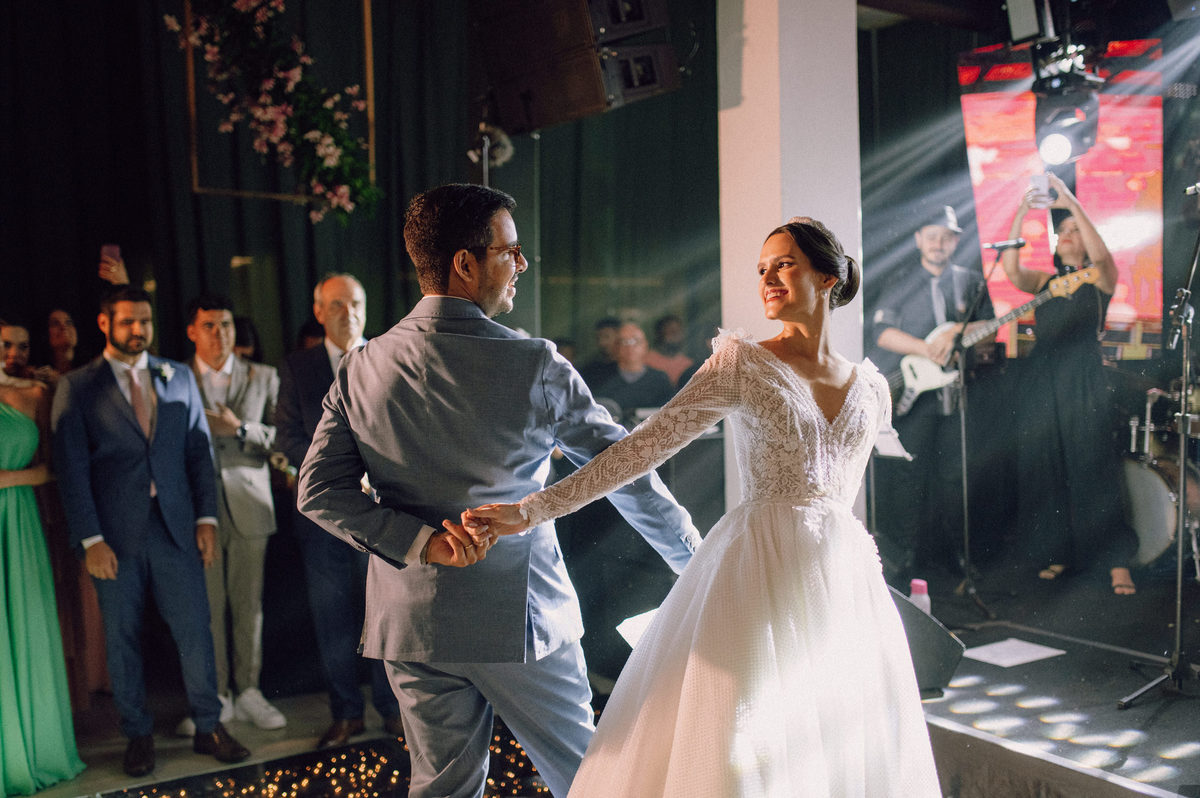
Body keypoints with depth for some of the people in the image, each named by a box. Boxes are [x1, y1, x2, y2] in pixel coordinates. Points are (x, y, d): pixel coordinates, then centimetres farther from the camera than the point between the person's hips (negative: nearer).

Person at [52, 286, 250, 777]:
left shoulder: (178, 377, 10)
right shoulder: (77, 387, 1)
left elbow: (199, 451, 9)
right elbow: (72, 469, -3)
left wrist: (206, 517, 2)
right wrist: (91, 540, -9)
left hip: (175, 528, 2)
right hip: (115, 534, -2)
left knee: (195, 630, 3)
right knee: (122, 639, 9)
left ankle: (208, 728, 17)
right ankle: (138, 735, 24)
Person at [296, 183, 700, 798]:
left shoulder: (362, 368, -2)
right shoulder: (534, 365, -14)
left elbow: (318, 491, -4)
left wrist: (423, 541, -10)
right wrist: (692, 557, 6)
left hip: (413, 618, 4)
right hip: (520, 614, -4)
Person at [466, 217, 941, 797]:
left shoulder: (871, 388, 9)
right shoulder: (742, 363, -3)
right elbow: (645, 445, -10)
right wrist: (532, 511, -17)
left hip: (846, 576, 4)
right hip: (761, 570, -4)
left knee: (846, 746, 9)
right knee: (734, 746, -4)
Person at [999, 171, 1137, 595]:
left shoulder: (1100, 278, 5)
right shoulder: (1045, 282, 16)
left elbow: (1101, 256, -17)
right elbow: (1010, 269, -2)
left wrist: (1071, 202, -20)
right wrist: (1020, 215, -10)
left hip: (1083, 384, -4)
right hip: (1041, 382, 4)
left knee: (1093, 468, -8)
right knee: (1045, 471, 5)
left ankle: (1118, 563, -3)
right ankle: (1058, 553, 16)